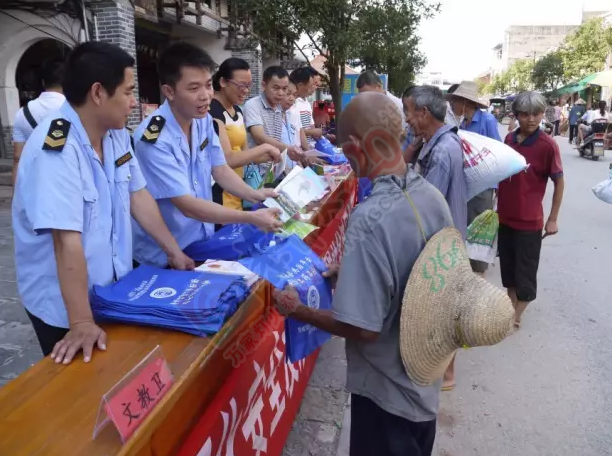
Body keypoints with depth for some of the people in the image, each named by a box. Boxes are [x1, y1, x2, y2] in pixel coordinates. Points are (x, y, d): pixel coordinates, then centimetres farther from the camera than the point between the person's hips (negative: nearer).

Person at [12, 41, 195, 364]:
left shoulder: (116, 135, -3)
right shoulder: (55, 149, -28)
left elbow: (137, 195, 4)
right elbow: (68, 240, -32)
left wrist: (173, 251, 6)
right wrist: (82, 323, -31)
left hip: (114, 288, 7)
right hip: (62, 305, -7)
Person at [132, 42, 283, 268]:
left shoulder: (204, 120, -3)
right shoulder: (153, 139, -26)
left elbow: (220, 169, 4)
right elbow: (188, 206, -27)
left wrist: (254, 195, -14)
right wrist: (252, 218, -29)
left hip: (203, 241, 7)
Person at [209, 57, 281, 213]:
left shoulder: (238, 111, 13)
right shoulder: (212, 111, -15)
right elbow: (227, 159, -23)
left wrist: (270, 156, 0)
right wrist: (265, 148, -17)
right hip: (218, 195, -9)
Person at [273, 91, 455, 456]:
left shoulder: (371, 219, -32)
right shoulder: (433, 196, -7)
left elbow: (362, 328, -29)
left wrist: (296, 310, -14)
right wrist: (350, 272, 11)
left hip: (389, 391, -7)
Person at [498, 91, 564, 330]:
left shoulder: (548, 145, -15)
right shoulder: (509, 139, 1)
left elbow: (559, 182, -9)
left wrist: (553, 219, -8)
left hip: (529, 221, -5)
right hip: (505, 216, 6)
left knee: (525, 271, 8)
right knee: (507, 266, 19)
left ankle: (516, 315, 25)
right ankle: (511, 305, 38)